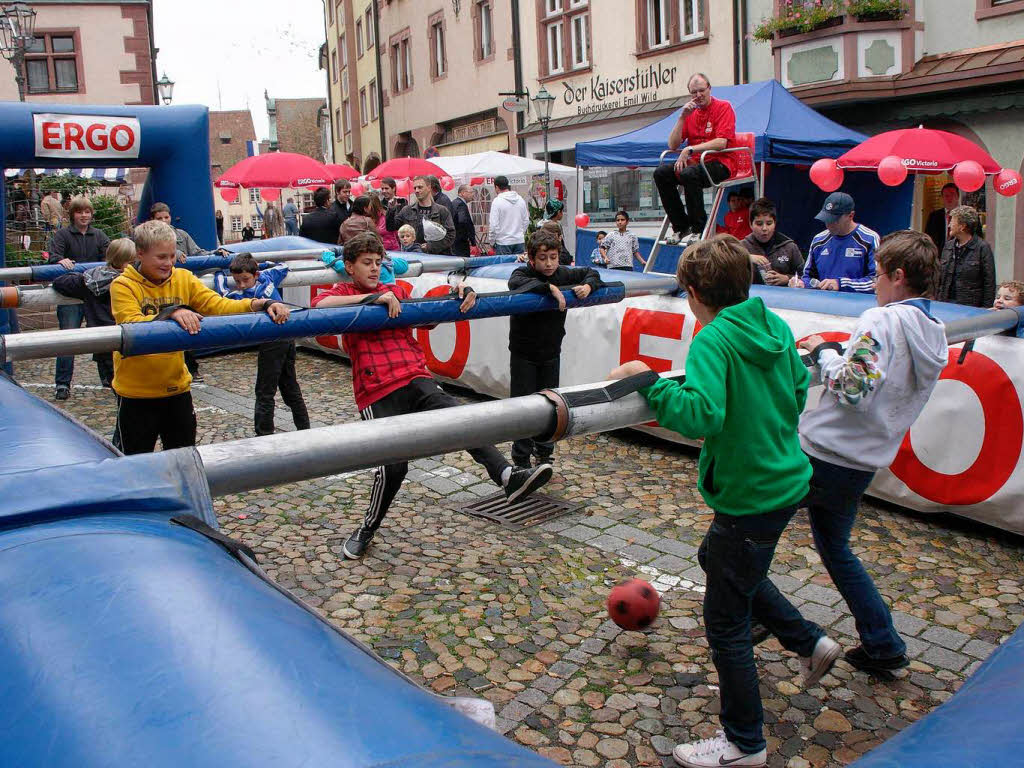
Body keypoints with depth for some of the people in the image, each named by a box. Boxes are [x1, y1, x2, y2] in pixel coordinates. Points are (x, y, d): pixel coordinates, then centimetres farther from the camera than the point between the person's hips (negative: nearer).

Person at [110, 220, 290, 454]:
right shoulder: (123, 286, -10)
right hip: (137, 393, -4)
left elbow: (218, 305, -9)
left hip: (177, 388, 4)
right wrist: (171, 313, -43)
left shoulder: (183, 279, 1)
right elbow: (132, 325, -26)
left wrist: (263, 304, -25)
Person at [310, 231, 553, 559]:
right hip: (377, 392, -3)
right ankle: (366, 530, 16)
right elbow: (320, 305, -13)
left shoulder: (397, 291, 25)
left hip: (416, 379, 3)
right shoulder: (342, 293, 11)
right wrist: (374, 297, -18)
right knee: (393, 467, -10)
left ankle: (509, 477, -41)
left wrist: (458, 293, 6)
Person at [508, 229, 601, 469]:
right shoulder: (523, 273, -15)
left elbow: (590, 273, 13)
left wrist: (587, 286, -9)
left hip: (551, 352, 4)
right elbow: (516, 283, -39)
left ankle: (544, 454, 26)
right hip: (523, 353, -4)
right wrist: (549, 287, -45)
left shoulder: (563, 274, -2)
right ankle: (521, 460, 11)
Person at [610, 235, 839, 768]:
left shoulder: (713, 341, -22)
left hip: (750, 497, -9)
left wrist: (648, 380, -26)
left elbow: (702, 416, -35)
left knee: (724, 622, 7)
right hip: (787, 480, 9)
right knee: (715, 559, 32)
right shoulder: (776, 327, 2)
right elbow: (798, 394, 13)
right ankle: (810, 642, 37)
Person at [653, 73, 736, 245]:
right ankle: (681, 226, -13)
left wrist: (689, 149, -20)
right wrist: (682, 117, -4)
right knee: (661, 173, -18)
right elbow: (672, 145, 6)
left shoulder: (724, 107, -2)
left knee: (688, 174, -36)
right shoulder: (690, 112, 14)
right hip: (695, 163, 6)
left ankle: (698, 229, -24)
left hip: (719, 163, -6)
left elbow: (721, 142, -16)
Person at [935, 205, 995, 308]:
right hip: (945, 304, 5)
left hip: (970, 307, -5)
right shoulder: (948, 245, 12)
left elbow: (989, 283, -6)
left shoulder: (982, 248, -5)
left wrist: (986, 310, -10)